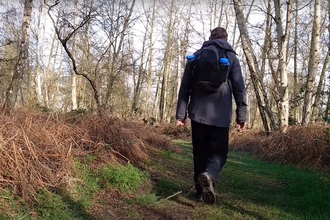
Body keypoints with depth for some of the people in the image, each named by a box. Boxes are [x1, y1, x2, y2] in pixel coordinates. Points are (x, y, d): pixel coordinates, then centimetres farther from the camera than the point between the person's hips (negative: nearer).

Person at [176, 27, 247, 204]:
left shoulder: (196, 56, 9)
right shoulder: (231, 57, 4)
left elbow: (185, 86, 5)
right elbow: (239, 89, -1)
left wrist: (181, 114, 7)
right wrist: (242, 116, 4)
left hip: (198, 114, 2)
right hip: (220, 116, -2)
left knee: (200, 153, 12)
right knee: (219, 152, 7)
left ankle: (201, 191, 12)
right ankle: (209, 175, -21)